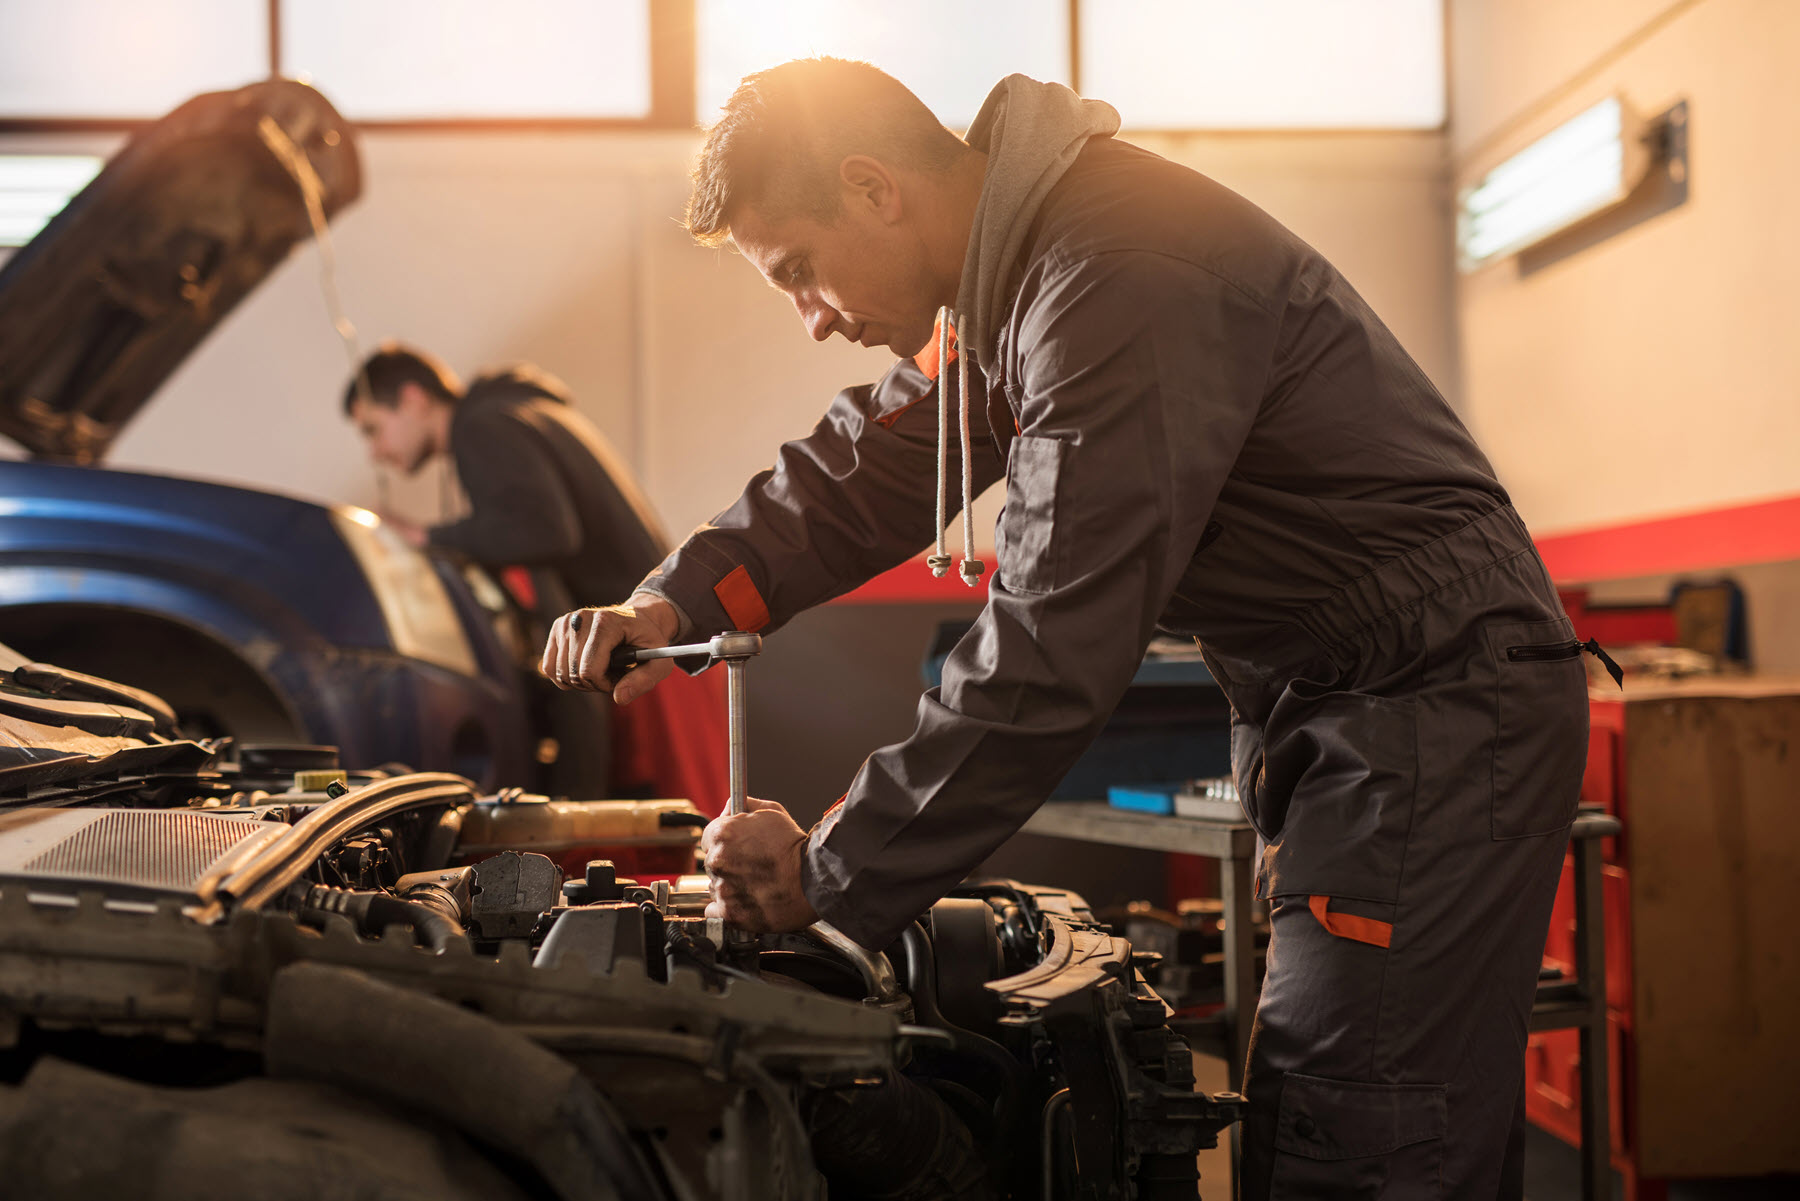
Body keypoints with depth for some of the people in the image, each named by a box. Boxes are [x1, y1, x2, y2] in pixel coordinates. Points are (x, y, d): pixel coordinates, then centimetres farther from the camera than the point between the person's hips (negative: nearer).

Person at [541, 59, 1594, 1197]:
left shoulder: (1119, 286, -24)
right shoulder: (1014, 269, 10)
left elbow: (1053, 655, -26)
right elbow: (859, 472, 18)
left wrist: (827, 878, -18)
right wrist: (676, 602, 2)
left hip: (1434, 711, -10)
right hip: (1340, 719, 10)